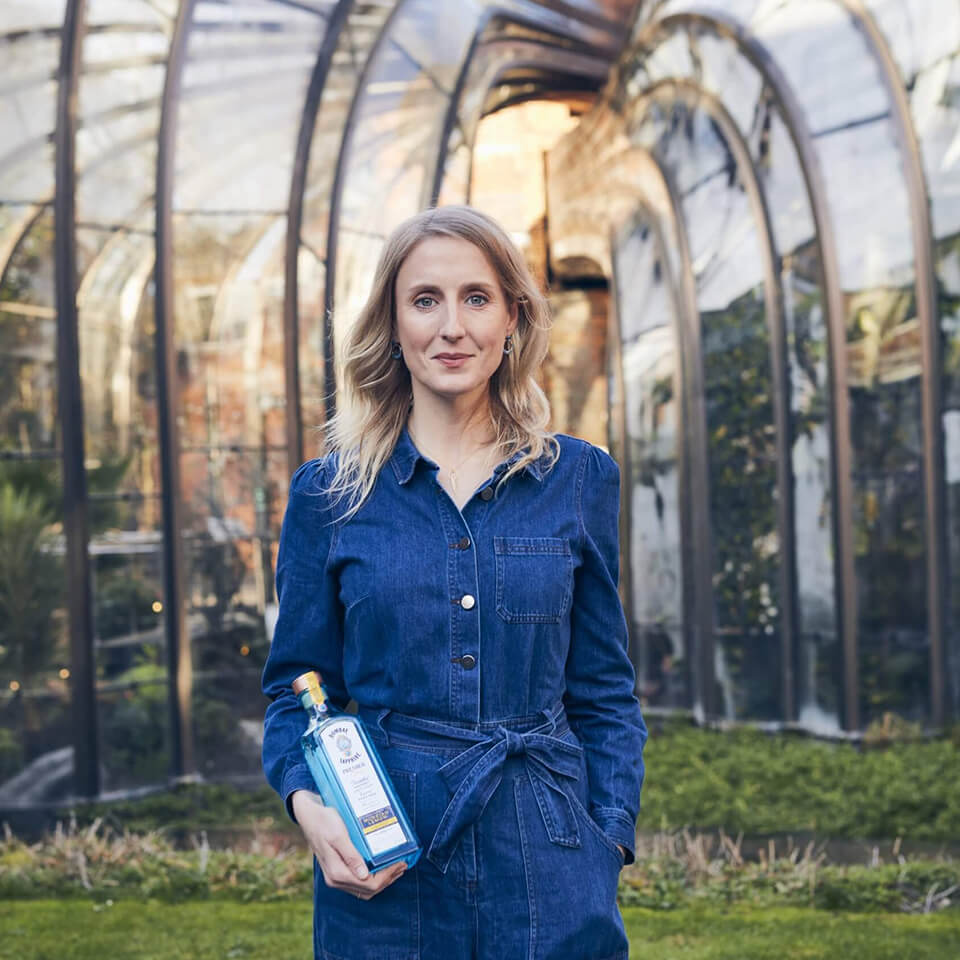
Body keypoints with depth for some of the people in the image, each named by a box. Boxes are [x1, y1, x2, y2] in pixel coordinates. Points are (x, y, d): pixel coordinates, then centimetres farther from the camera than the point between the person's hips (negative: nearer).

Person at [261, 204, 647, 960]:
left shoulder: (579, 479, 3)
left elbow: (604, 691, 7)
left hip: (545, 866, 1)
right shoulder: (329, 493, 1)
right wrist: (307, 800, -11)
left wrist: (612, 836, -2)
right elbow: (295, 689, 6)